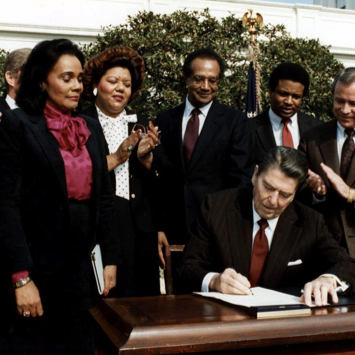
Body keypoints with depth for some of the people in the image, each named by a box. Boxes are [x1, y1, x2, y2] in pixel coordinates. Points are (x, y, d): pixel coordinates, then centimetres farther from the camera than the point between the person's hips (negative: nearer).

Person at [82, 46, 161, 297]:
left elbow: (157, 186, 9)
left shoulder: (142, 125, 12)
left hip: (139, 230, 4)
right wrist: (115, 158, -15)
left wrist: (146, 157, -9)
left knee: (144, 298, 8)